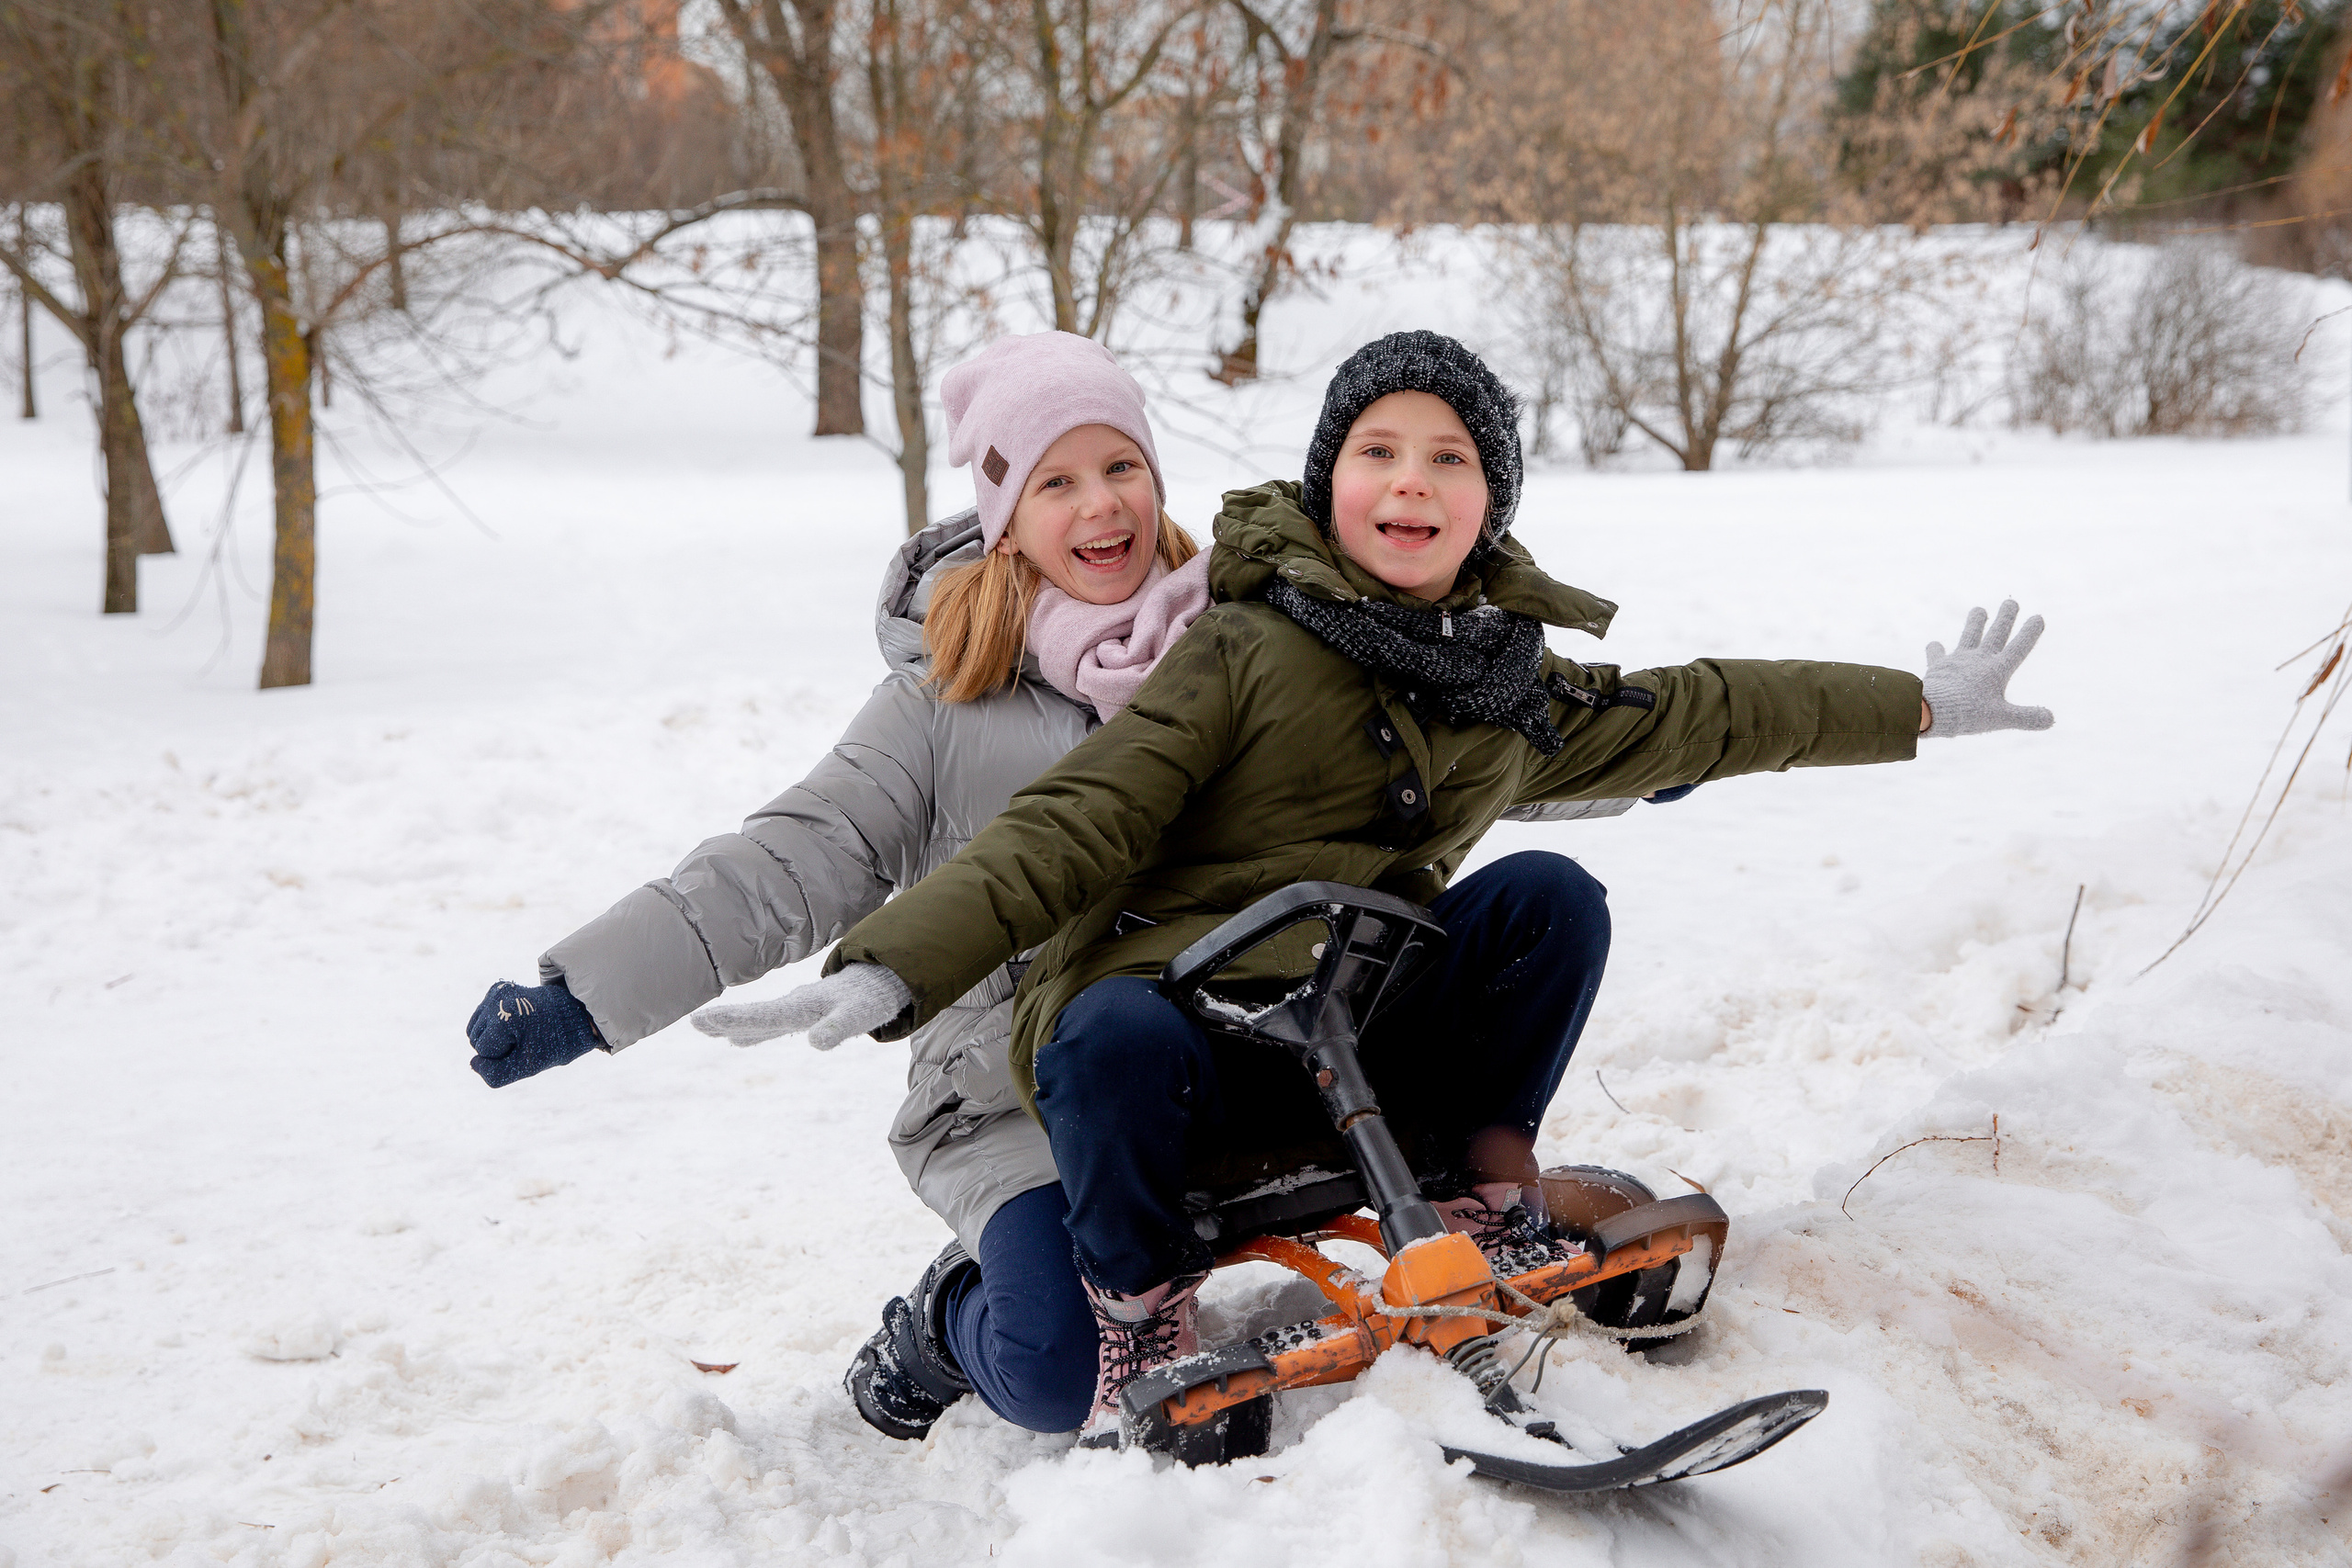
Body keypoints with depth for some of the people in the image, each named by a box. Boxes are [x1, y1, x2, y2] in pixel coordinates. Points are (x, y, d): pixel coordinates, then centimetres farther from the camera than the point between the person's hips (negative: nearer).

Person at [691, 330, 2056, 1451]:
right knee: (1115, 1043, -38)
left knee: (1547, 896, -14)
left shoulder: (1517, 698, 12)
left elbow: (1697, 716, 26)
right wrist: (893, 967, -26)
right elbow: (1073, 823, -12)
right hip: (1167, 1014, -4)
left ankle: (1485, 1179, 3)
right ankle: (1144, 1310, -7)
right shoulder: (1245, 654, -6)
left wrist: (1918, 705, 32)